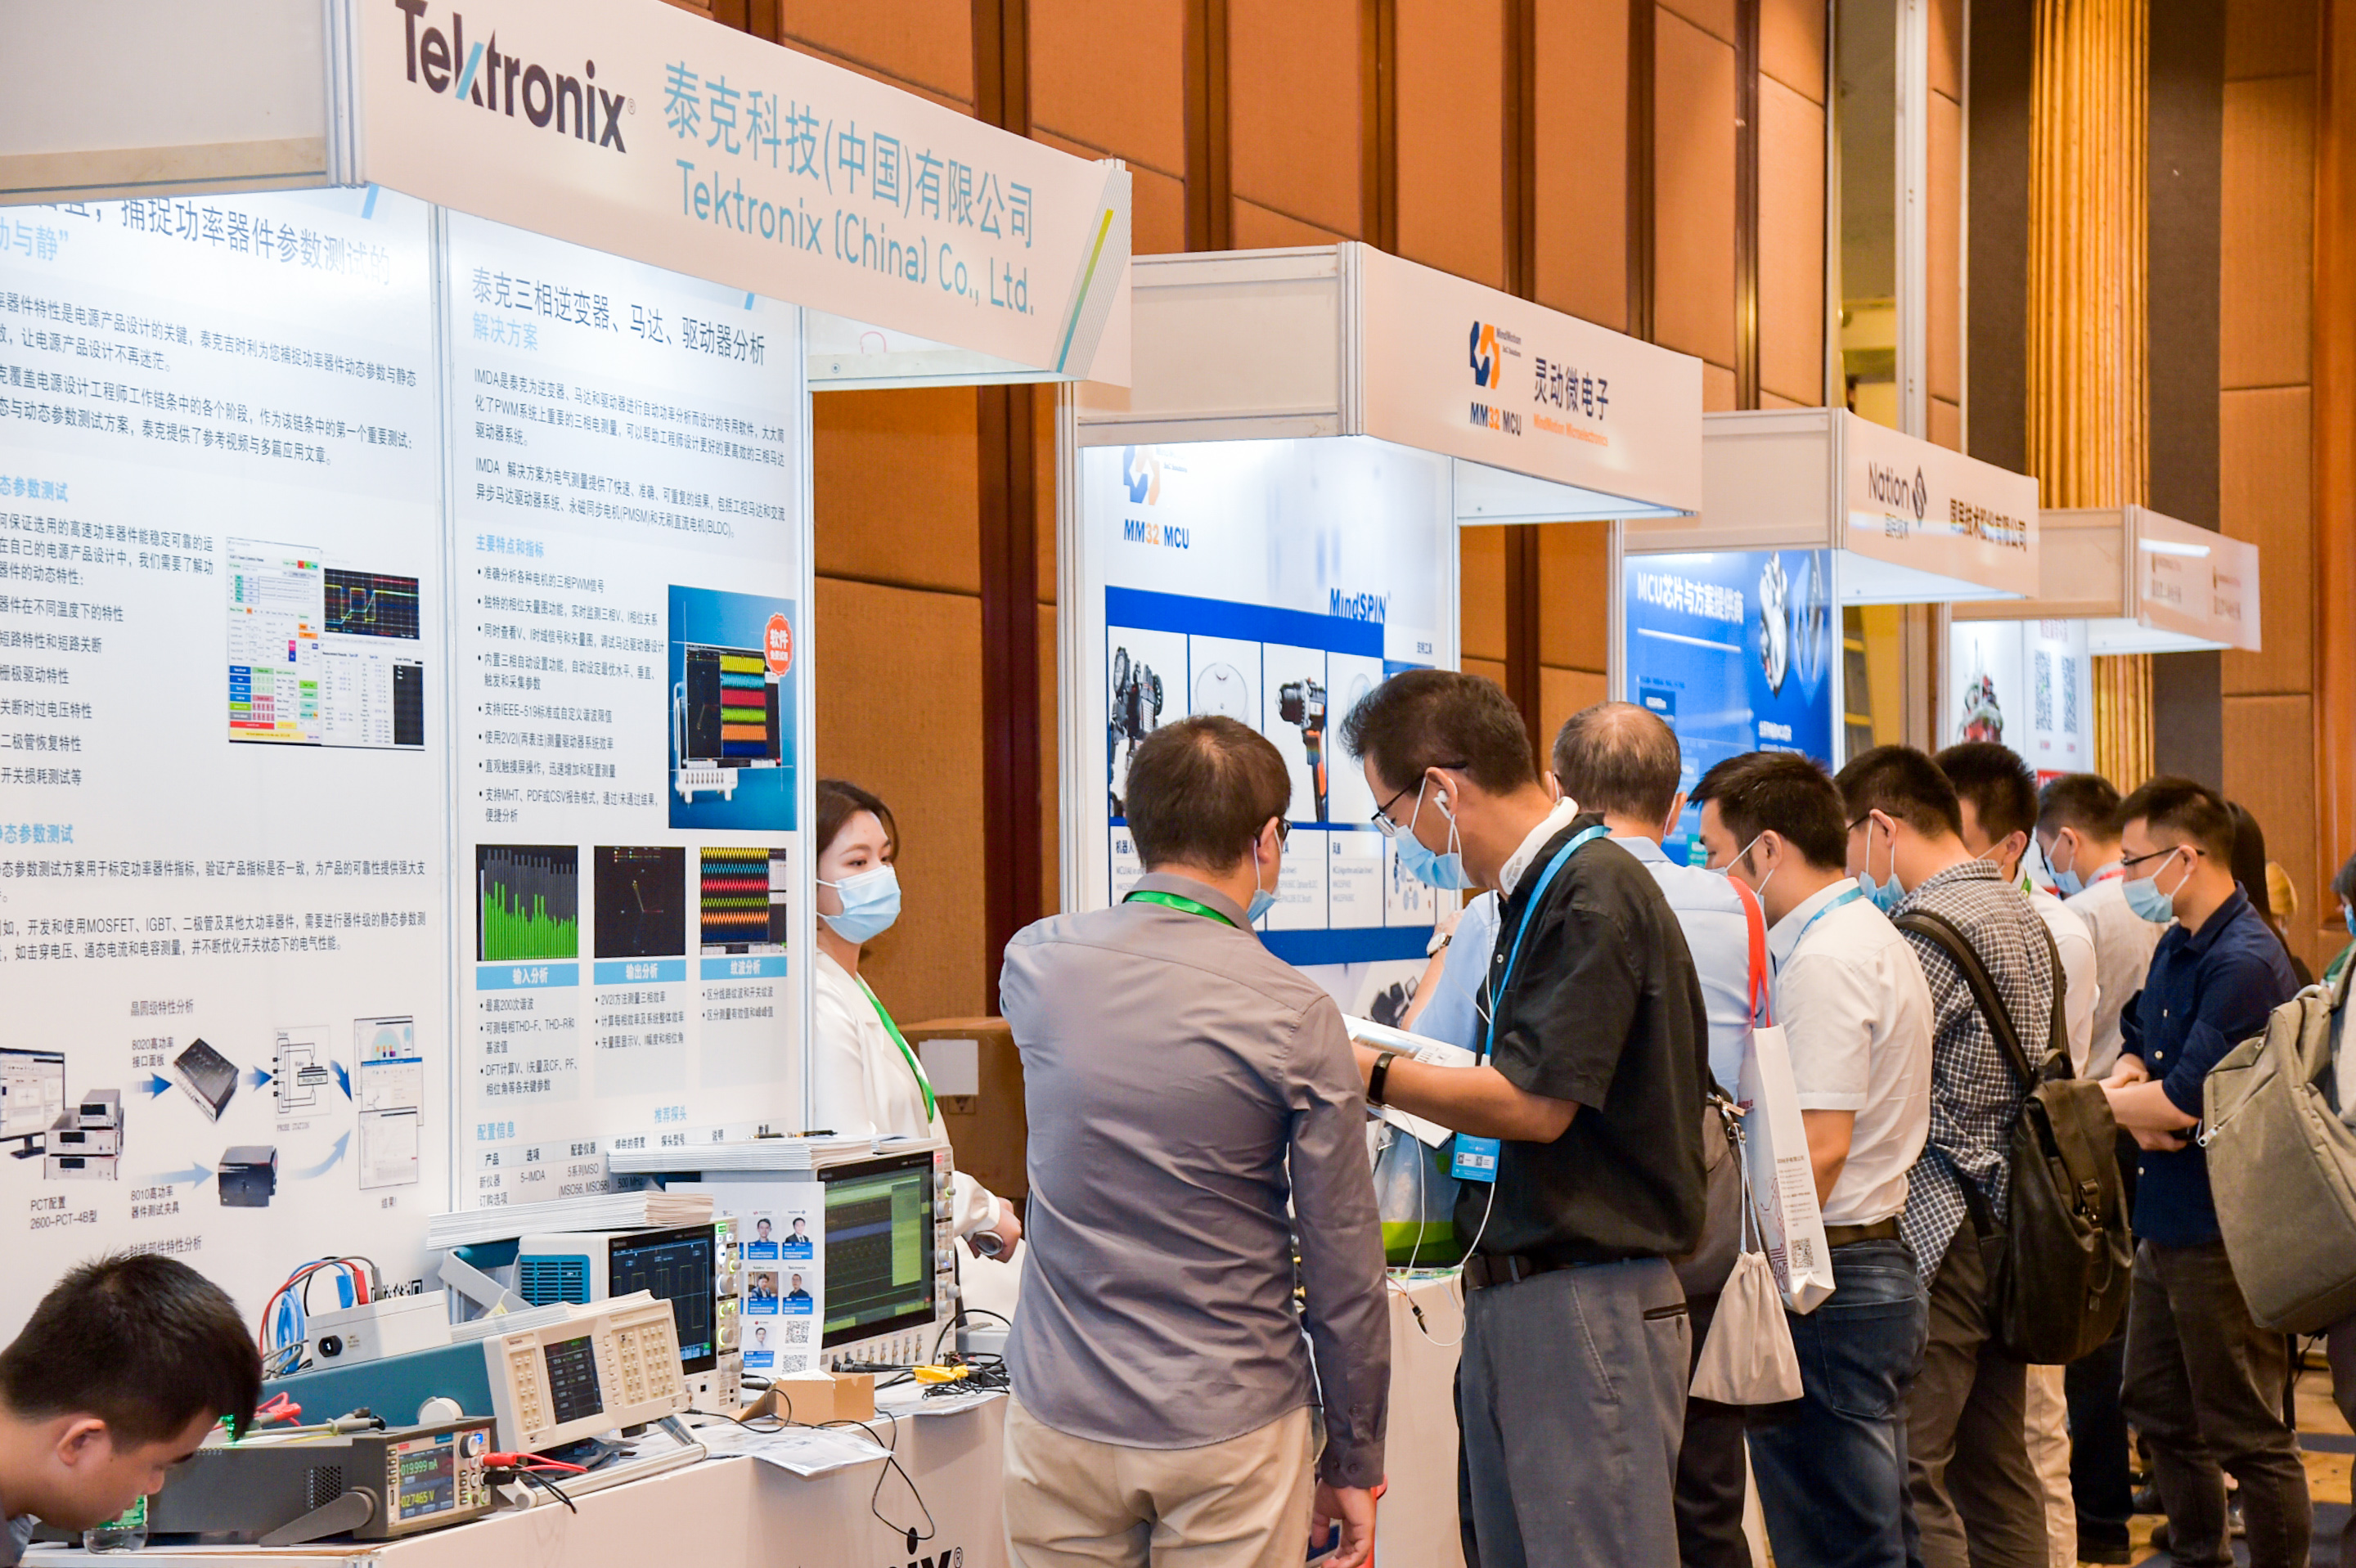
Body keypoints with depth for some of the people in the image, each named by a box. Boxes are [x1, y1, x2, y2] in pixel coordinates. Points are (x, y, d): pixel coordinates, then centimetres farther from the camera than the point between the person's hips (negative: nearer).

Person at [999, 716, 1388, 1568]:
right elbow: (1344, 1266, -8)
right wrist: (1355, 1461, 2)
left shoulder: (1035, 962, -4)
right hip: (1231, 1433, -3)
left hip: (1063, 1424, 3)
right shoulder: (1298, 1019, -13)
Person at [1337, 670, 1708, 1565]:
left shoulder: (1594, 897, -15)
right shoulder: (1532, 894, 15)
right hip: (1509, 1293, 10)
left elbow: (1534, 1104, -17)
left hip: (1587, 1301, -10)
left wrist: (1372, 1076, -9)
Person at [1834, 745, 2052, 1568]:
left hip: (1934, 1222, -10)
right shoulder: (2022, 917, 15)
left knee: (1905, 1479, -9)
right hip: (2005, 1218, 10)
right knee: (1995, 1469, 13)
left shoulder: (1931, 925, -14)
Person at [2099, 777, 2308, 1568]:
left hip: (2223, 1229, -10)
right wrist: (2129, 1098, -8)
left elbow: (2187, 1101, -24)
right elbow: (2137, 1051, 16)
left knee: (2247, 1435, -2)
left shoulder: (2244, 962, -20)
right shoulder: (2175, 947, 10)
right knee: (2159, 1408, 19)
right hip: (2168, 1220, 10)